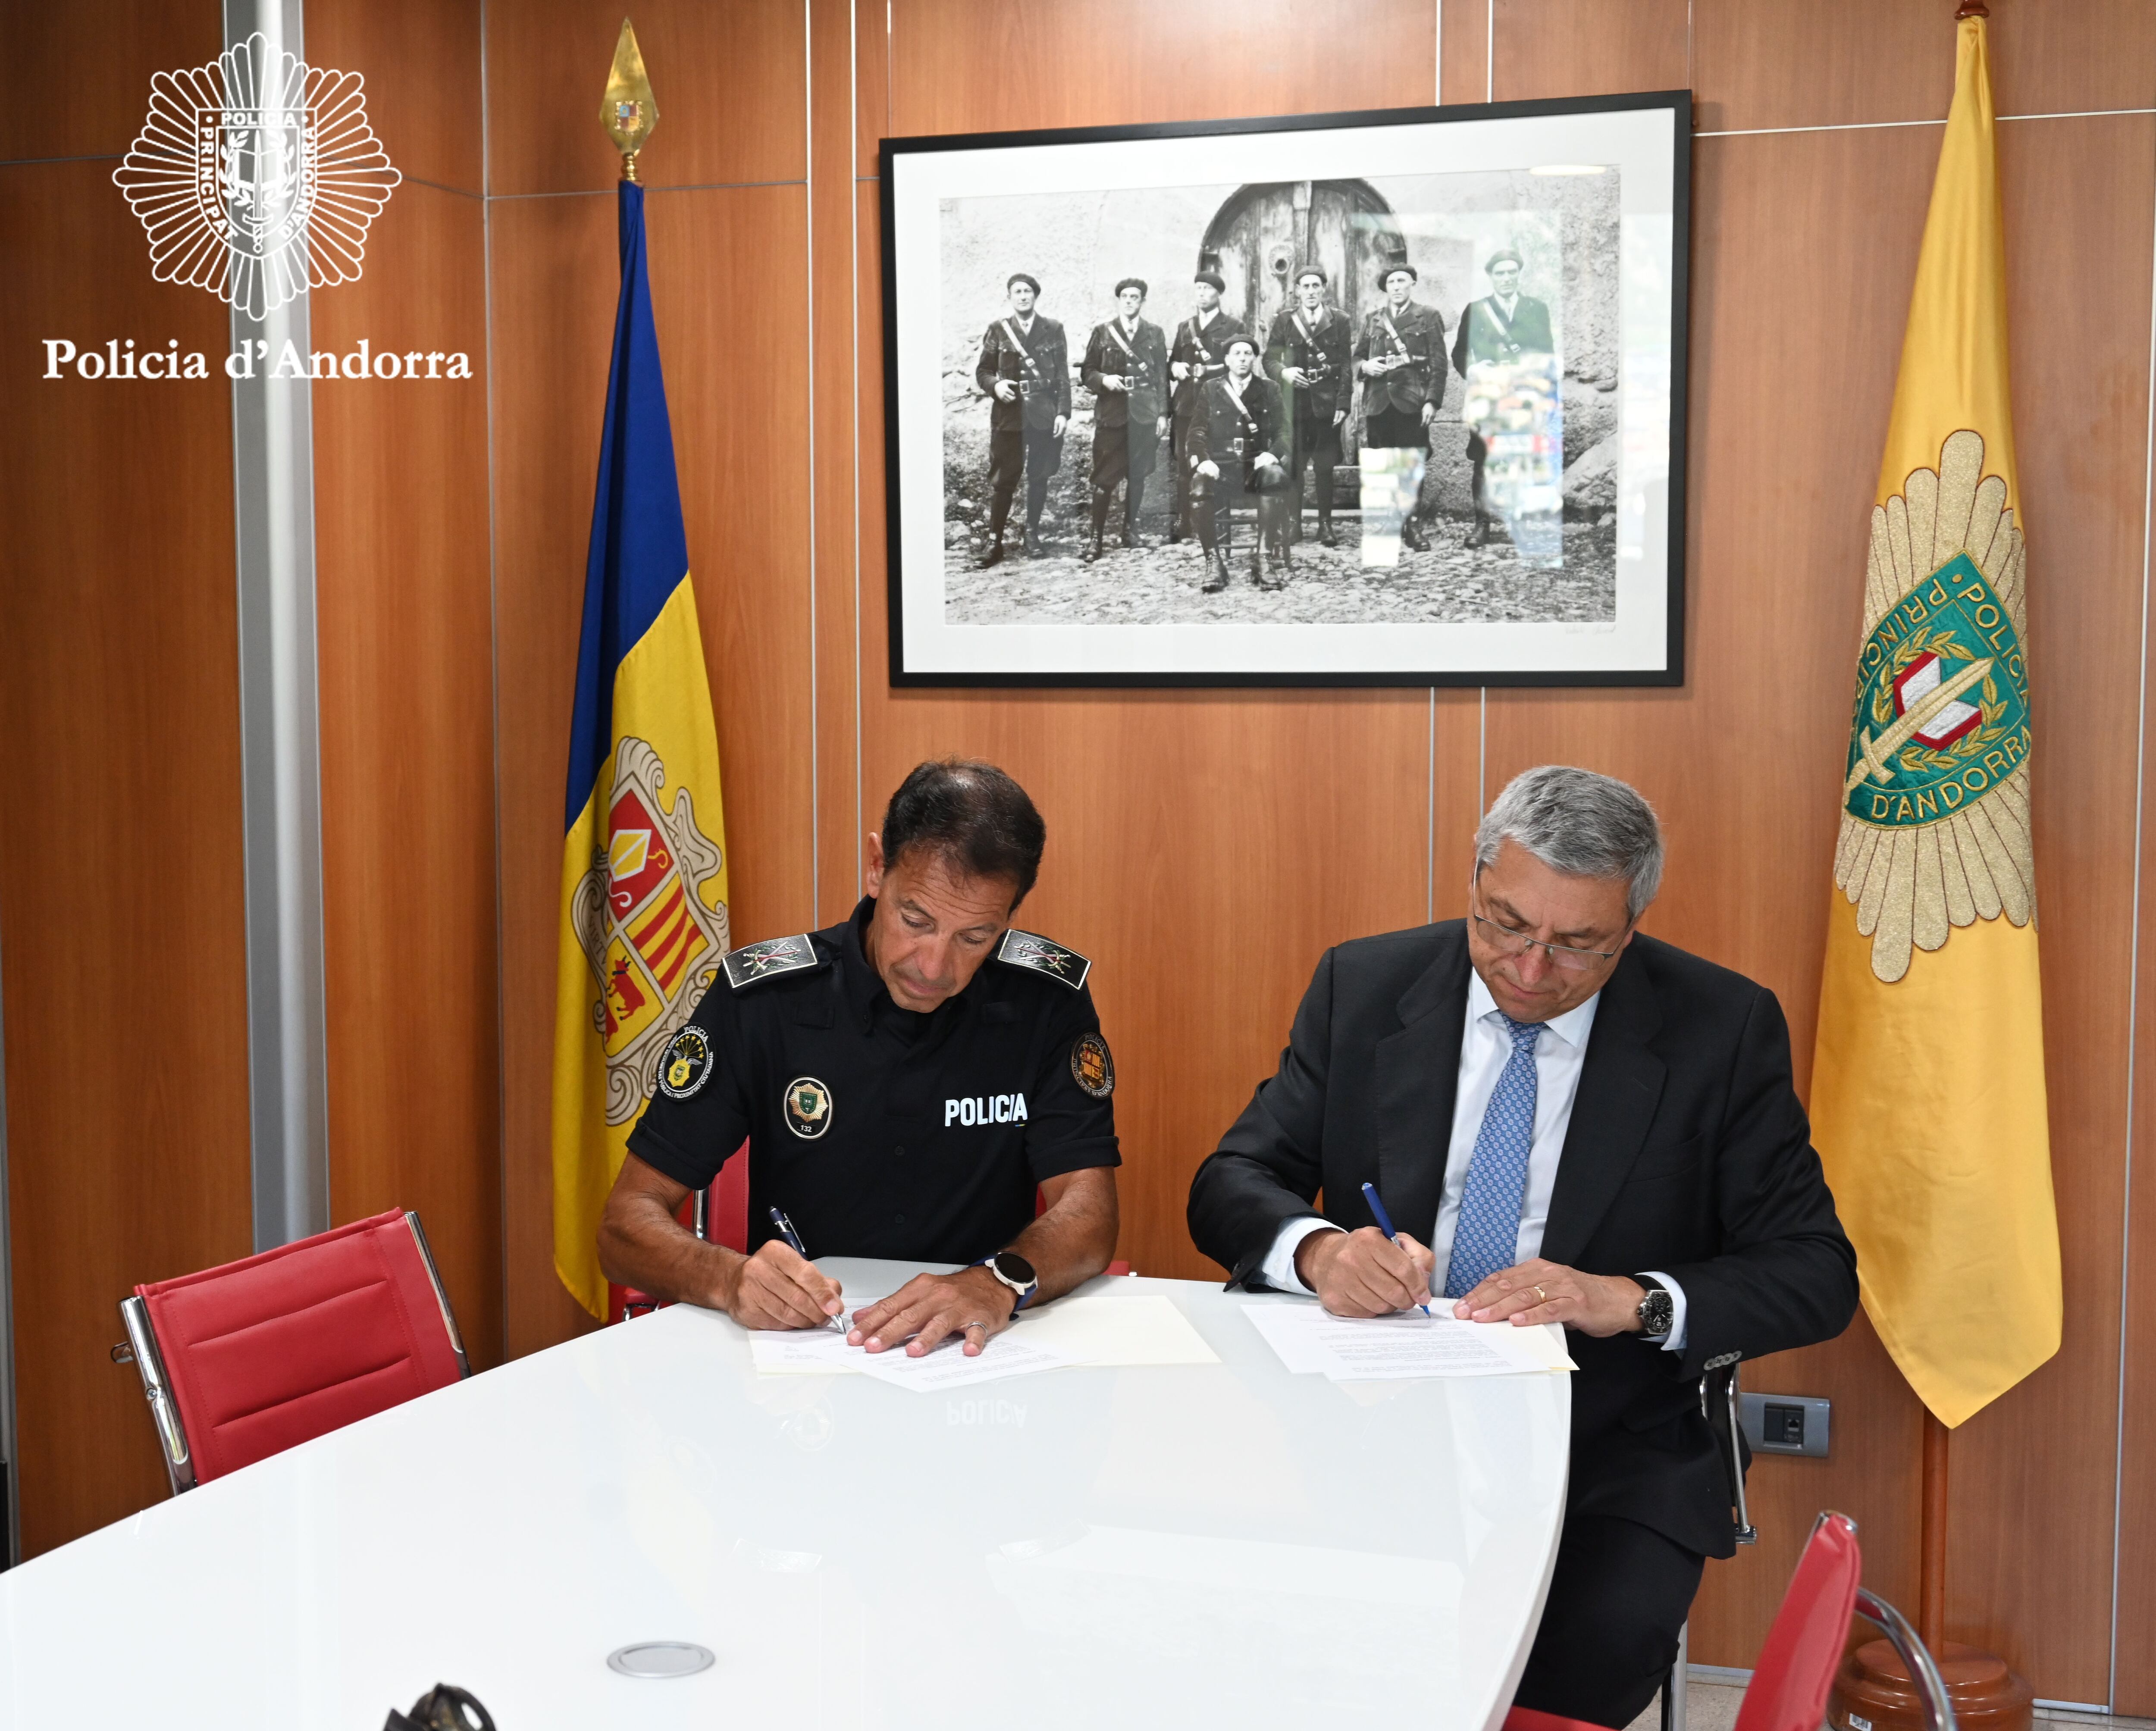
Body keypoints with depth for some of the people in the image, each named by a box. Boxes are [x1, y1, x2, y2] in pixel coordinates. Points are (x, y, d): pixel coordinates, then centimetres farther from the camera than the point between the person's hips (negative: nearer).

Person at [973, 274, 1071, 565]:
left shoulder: (1053, 329, 6)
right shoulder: (998, 331, 6)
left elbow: (1063, 374, 4)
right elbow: (982, 371, 7)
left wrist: (1063, 412, -5)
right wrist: (995, 385, -15)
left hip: (1045, 415, 1)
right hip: (1009, 414, -1)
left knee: (1039, 478, 8)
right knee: (1002, 481, -4)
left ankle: (1032, 535, 19)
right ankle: (994, 541, -2)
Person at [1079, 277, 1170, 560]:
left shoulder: (1154, 334, 9)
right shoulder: (1102, 332, 5)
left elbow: (1162, 376, 8)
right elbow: (1087, 371, 6)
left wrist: (1163, 414, 3)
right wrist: (1104, 379, -15)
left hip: (1145, 416, 2)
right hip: (1111, 414, -2)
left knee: (1137, 476, 7)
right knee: (1104, 479, -4)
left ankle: (1130, 530, 20)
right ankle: (1096, 538, -2)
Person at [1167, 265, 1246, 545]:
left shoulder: (1233, 327, 5)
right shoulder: (1184, 328, 20)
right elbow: (1172, 363, 23)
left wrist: (1209, 370, -14)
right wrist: (1175, 367, 0)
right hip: (1186, 405, 4)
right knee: (1184, 466, 1)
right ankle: (1183, 522, 6)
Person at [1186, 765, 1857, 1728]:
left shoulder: (1723, 1029, -2)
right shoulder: (1364, 989, 3)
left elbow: (1816, 1273, -2)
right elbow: (1230, 1185, 3)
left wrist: (1632, 1301, -20)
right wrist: (1316, 1250, -21)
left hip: (1607, 1451, -1)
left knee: (1600, 1643, -30)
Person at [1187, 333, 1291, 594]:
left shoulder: (1269, 389, 15)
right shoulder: (1210, 389, 14)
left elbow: (1283, 430, 7)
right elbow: (1197, 432, 6)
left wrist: (1272, 454, -15)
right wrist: (1202, 461, -15)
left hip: (1257, 464, 0)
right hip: (1221, 465, 0)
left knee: (1276, 476, -34)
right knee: (1201, 485, -33)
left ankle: (1263, 559, -33)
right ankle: (1214, 562, -27)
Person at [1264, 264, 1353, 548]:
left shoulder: (1340, 322, 6)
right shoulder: (1284, 322, 7)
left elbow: (1346, 366, 3)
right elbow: (1270, 359, 6)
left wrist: (1342, 404, -5)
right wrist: (1284, 372, -16)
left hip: (1327, 405, 0)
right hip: (1294, 404, 0)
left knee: (1325, 467, 2)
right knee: (1293, 465, -1)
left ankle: (1325, 525, 7)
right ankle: (1294, 523, 5)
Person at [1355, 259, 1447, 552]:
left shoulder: (1428, 317, 6)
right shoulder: (1373, 320, 17)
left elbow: (1438, 363, 1)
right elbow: (1357, 357, 22)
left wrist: (1432, 401, -9)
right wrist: (1365, 365, -3)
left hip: (1412, 403, -3)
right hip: (1378, 404, 3)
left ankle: (1414, 526, 2)